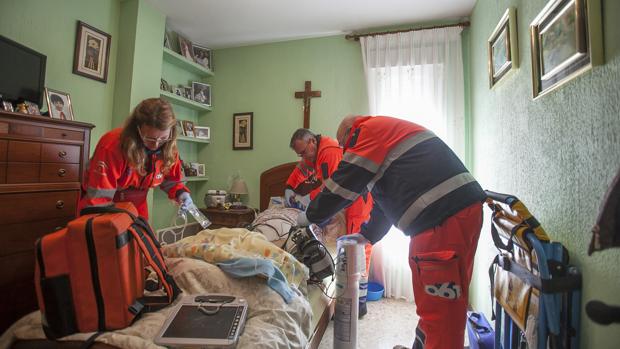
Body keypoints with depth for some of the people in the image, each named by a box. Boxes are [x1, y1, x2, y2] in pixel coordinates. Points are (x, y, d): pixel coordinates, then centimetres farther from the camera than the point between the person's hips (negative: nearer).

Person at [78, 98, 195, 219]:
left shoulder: (168, 148, -17)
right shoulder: (112, 146, -31)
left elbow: (171, 178, 0)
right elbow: (98, 197, -29)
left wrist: (180, 192, -19)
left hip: (136, 206, 4)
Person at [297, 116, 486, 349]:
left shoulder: (369, 130, -2)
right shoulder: (388, 134, 27)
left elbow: (343, 183, -6)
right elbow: (386, 199, 29)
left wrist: (310, 216, 7)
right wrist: (367, 235, 32)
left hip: (445, 217, -10)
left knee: (440, 310, -2)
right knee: (429, 303, 20)